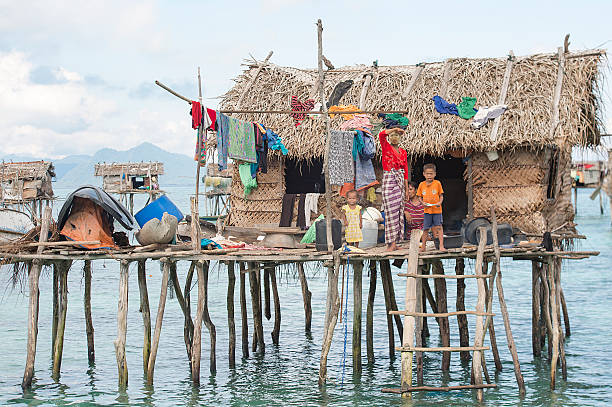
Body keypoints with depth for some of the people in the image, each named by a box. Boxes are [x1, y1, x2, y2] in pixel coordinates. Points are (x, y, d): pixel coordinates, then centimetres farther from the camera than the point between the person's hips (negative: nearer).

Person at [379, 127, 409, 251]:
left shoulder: (403, 152, 15)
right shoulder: (386, 147, 2)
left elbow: (405, 171, 16)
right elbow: (381, 135, -20)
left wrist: (406, 189, 13)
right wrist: (394, 129, -10)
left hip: (400, 181, 6)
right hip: (389, 180, -6)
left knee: (399, 211, 4)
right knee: (391, 210, -10)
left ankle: (394, 242, 8)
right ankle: (391, 242, -11)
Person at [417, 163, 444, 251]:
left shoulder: (437, 183, -1)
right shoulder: (422, 185, 5)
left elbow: (441, 195, 4)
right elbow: (420, 197, 13)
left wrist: (439, 203, -14)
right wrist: (422, 202, -6)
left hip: (437, 210, -2)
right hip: (427, 210, 2)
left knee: (438, 228, -3)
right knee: (425, 229, 6)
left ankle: (441, 246, -1)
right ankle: (423, 246, 14)